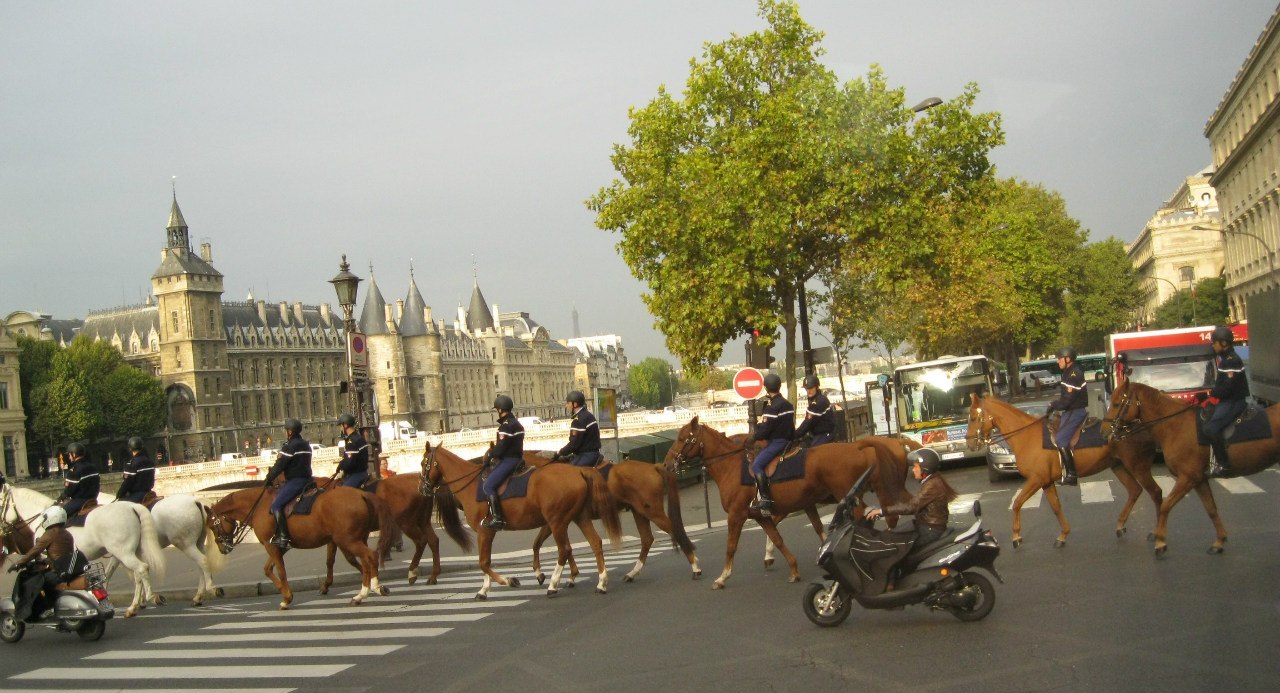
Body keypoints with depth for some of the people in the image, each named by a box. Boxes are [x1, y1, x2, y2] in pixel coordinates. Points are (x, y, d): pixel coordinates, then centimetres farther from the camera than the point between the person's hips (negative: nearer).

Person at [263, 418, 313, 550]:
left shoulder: (289, 446, -11)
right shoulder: (306, 444, 17)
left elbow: (279, 466, -10)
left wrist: (269, 478, 4)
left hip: (295, 481, -10)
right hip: (306, 478, 10)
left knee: (276, 505, -15)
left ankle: (283, 537, -25)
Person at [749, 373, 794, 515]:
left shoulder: (771, 407, -15)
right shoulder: (787, 404, 13)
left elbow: (764, 430, -17)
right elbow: (791, 425, 19)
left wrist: (753, 438, 0)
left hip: (777, 442, -10)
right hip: (788, 439, 10)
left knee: (756, 465, -19)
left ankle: (766, 499, -29)